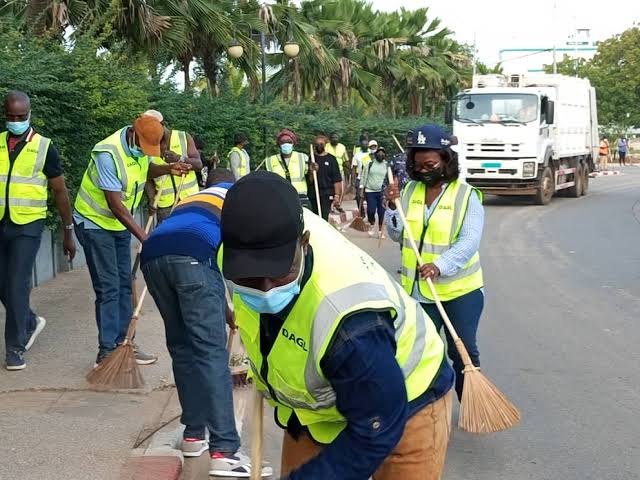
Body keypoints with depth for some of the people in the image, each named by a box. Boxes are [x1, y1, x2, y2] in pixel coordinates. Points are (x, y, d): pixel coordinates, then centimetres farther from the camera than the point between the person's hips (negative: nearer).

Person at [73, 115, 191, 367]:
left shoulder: (140, 145, -6)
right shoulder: (107, 154, -29)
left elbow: (147, 168, 17)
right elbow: (115, 205, -29)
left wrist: (168, 169, -6)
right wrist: (144, 237, -31)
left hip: (121, 223, 8)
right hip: (96, 223, -8)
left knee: (124, 285, 9)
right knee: (108, 289, -9)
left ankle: (121, 343, 17)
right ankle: (107, 352, -4)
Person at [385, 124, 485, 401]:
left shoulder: (466, 196, -9)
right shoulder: (410, 191, 4)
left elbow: (469, 241, -20)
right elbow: (398, 236, 7)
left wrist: (439, 266, -35)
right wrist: (393, 207, -11)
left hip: (459, 289, -4)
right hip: (417, 289, 4)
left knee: (463, 351, 2)